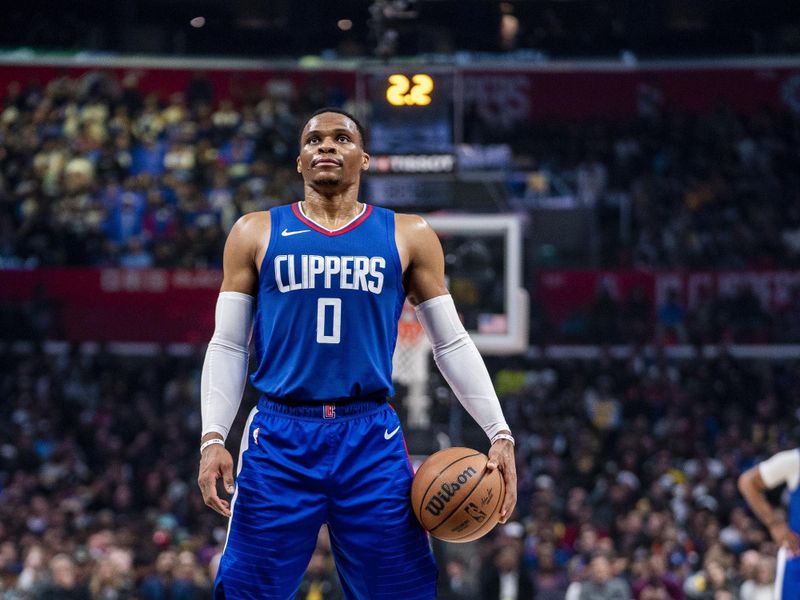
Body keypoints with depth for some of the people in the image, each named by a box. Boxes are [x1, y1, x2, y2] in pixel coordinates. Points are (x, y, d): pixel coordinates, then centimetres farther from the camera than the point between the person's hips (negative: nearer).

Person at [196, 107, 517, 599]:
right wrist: (213, 437, -4)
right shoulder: (257, 234, 9)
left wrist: (499, 433, 3)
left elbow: (452, 344, 11)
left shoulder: (407, 237, 9)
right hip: (281, 438, 0)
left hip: (373, 443, 0)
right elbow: (227, 346, 8)